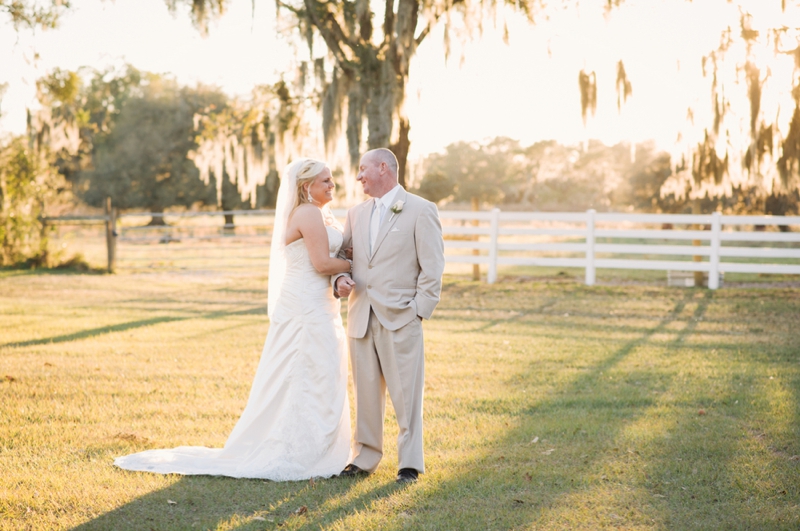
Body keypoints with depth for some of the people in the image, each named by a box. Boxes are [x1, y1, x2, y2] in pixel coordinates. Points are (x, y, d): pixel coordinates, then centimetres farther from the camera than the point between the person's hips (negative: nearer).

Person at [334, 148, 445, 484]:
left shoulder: (421, 211, -2)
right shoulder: (356, 214, 15)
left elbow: (432, 268, -5)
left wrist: (418, 312, -10)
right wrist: (340, 280, -2)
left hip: (400, 319, -5)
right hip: (361, 318, 5)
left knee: (406, 396, -1)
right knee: (365, 393, 10)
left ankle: (409, 463, 8)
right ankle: (364, 457, 21)